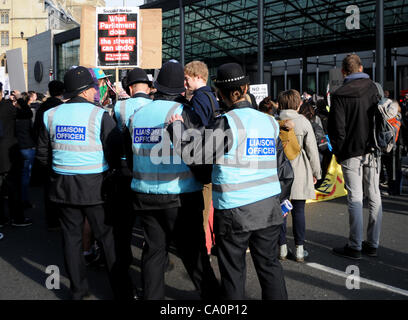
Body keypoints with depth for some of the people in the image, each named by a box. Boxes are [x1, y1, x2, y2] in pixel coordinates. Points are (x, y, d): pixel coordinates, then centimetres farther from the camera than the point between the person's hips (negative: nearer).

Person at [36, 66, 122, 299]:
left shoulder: (51, 115, 4)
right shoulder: (99, 115, -11)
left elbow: (43, 154, 11)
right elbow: (116, 152, -12)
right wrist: (115, 168, 7)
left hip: (63, 184, 4)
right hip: (94, 185, -4)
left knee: (72, 237, 13)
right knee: (108, 236, 6)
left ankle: (78, 290, 23)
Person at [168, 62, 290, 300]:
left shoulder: (226, 123, -14)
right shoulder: (270, 122, 5)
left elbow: (192, 155, -16)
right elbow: (281, 165, 12)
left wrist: (177, 125, -3)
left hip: (234, 211, -5)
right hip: (268, 208, 5)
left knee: (233, 271, 9)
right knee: (269, 264, 16)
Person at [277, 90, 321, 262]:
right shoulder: (303, 122, -4)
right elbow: (311, 149, -1)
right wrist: (316, 172, 9)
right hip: (299, 171, -1)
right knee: (298, 210, 5)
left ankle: (282, 248, 15)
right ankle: (299, 250, 12)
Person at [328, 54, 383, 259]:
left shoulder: (340, 95, -9)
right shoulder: (374, 89, 4)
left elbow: (337, 127, -10)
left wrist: (337, 151, 2)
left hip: (351, 152, -4)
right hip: (373, 151, 4)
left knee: (355, 198, -1)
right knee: (374, 196, 10)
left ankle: (355, 247, 5)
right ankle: (373, 244, 18)